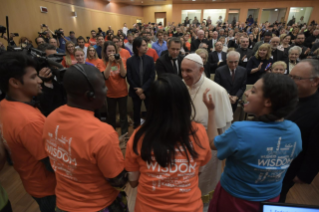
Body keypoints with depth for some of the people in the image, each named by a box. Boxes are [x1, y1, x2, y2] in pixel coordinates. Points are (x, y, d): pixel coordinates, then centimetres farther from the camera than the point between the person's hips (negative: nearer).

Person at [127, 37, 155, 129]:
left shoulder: (150, 59, -2)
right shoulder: (130, 60, -3)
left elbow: (152, 76, -7)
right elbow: (129, 78, -4)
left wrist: (143, 89, -14)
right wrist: (138, 91, -9)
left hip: (148, 91, 0)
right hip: (135, 92, 0)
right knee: (136, 113, 13)